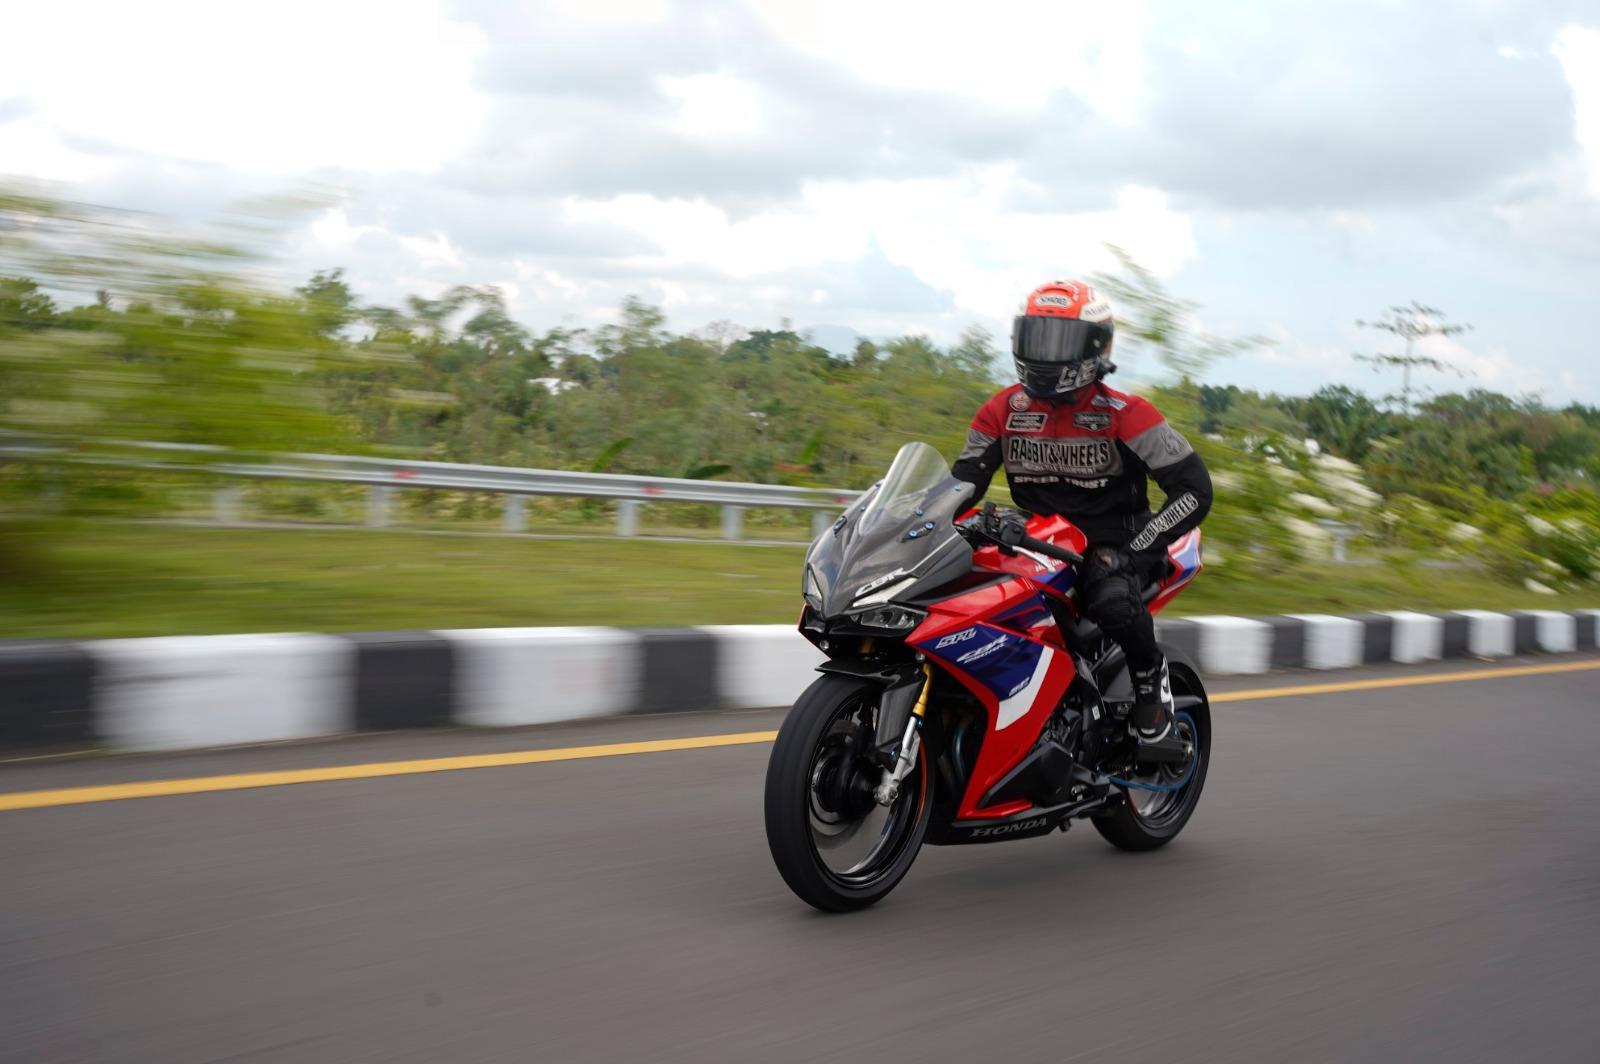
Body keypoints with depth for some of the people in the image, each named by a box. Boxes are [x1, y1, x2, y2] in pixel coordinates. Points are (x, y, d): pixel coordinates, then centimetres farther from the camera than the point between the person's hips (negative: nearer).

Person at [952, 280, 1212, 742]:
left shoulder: (1124, 415, -9)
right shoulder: (1003, 411, 4)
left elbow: (1194, 487, -11)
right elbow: (963, 481, 8)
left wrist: (1139, 545, -21)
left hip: (1110, 543, -4)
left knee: (1113, 599, -37)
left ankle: (1150, 674, -5)